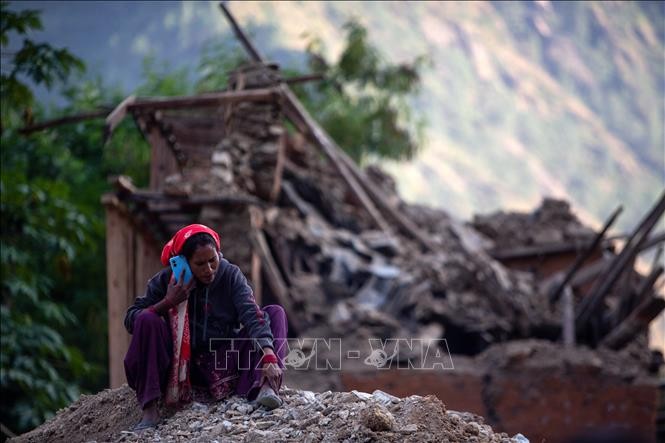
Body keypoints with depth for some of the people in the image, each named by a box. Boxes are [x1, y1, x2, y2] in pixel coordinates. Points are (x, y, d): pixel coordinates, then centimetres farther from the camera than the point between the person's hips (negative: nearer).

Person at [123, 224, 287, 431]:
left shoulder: (230, 275, -8)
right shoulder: (166, 280, -8)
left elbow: (251, 314, -23)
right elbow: (130, 320, -10)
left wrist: (269, 355, -39)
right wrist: (166, 303, -26)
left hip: (225, 363, 1)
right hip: (184, 365, -1)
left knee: (274, 312, -13)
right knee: (147, 320, -24)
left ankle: (265, 387, -36)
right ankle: (149, 409, -27)